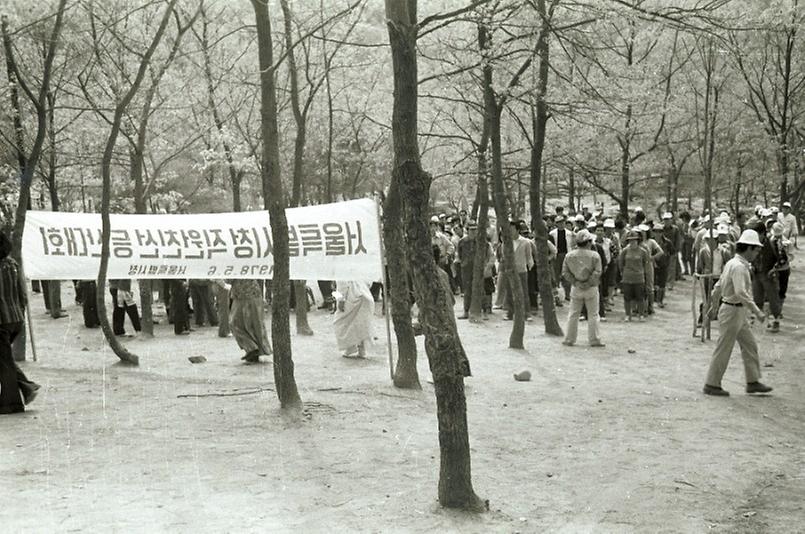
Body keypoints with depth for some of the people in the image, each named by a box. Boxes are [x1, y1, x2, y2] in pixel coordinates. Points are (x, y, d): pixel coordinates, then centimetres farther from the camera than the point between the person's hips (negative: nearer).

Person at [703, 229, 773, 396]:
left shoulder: (732, 263, 11)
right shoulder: (739, 267, -21)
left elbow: (718, 286, 18)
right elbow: (741, 292, -31)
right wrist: (757, 311, -30)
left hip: (738, 312, 10)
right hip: (732, 311, -10)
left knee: (750, 345, 13)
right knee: (723, 350, -1)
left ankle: (753, 382, 19)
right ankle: (711, 385, 8)